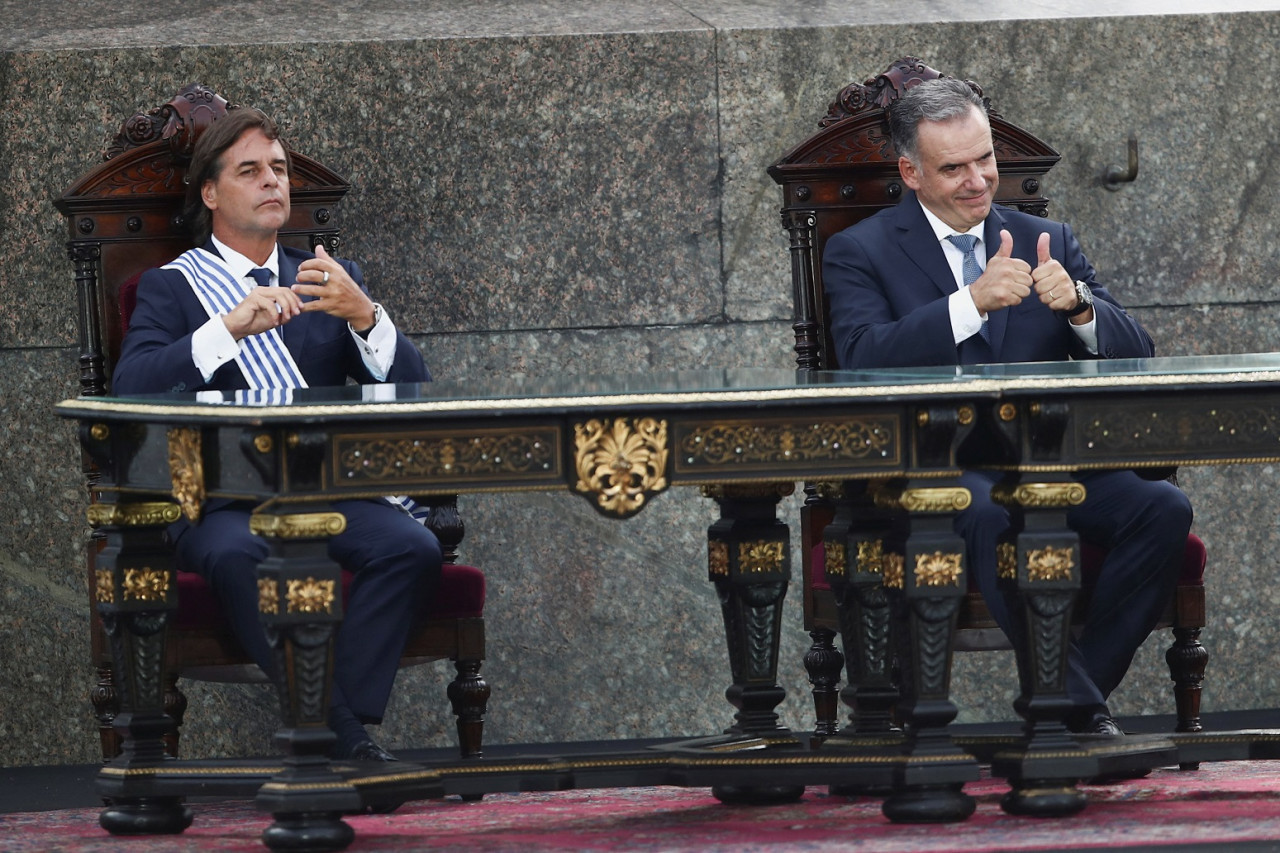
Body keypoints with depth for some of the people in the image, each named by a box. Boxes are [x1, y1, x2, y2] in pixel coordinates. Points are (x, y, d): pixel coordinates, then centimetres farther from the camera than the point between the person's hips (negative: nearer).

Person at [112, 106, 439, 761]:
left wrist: (364, 315, -11)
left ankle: (339, 725, -30)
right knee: (237, 555, -37)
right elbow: (131, 388, -7)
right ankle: (343, 733, -33)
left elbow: (412, 387, 10)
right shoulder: (170, 287, 14)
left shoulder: (331, 280, 23)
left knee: (411, 546, -28)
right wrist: (233, 326, -19)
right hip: (219, 502, -3)